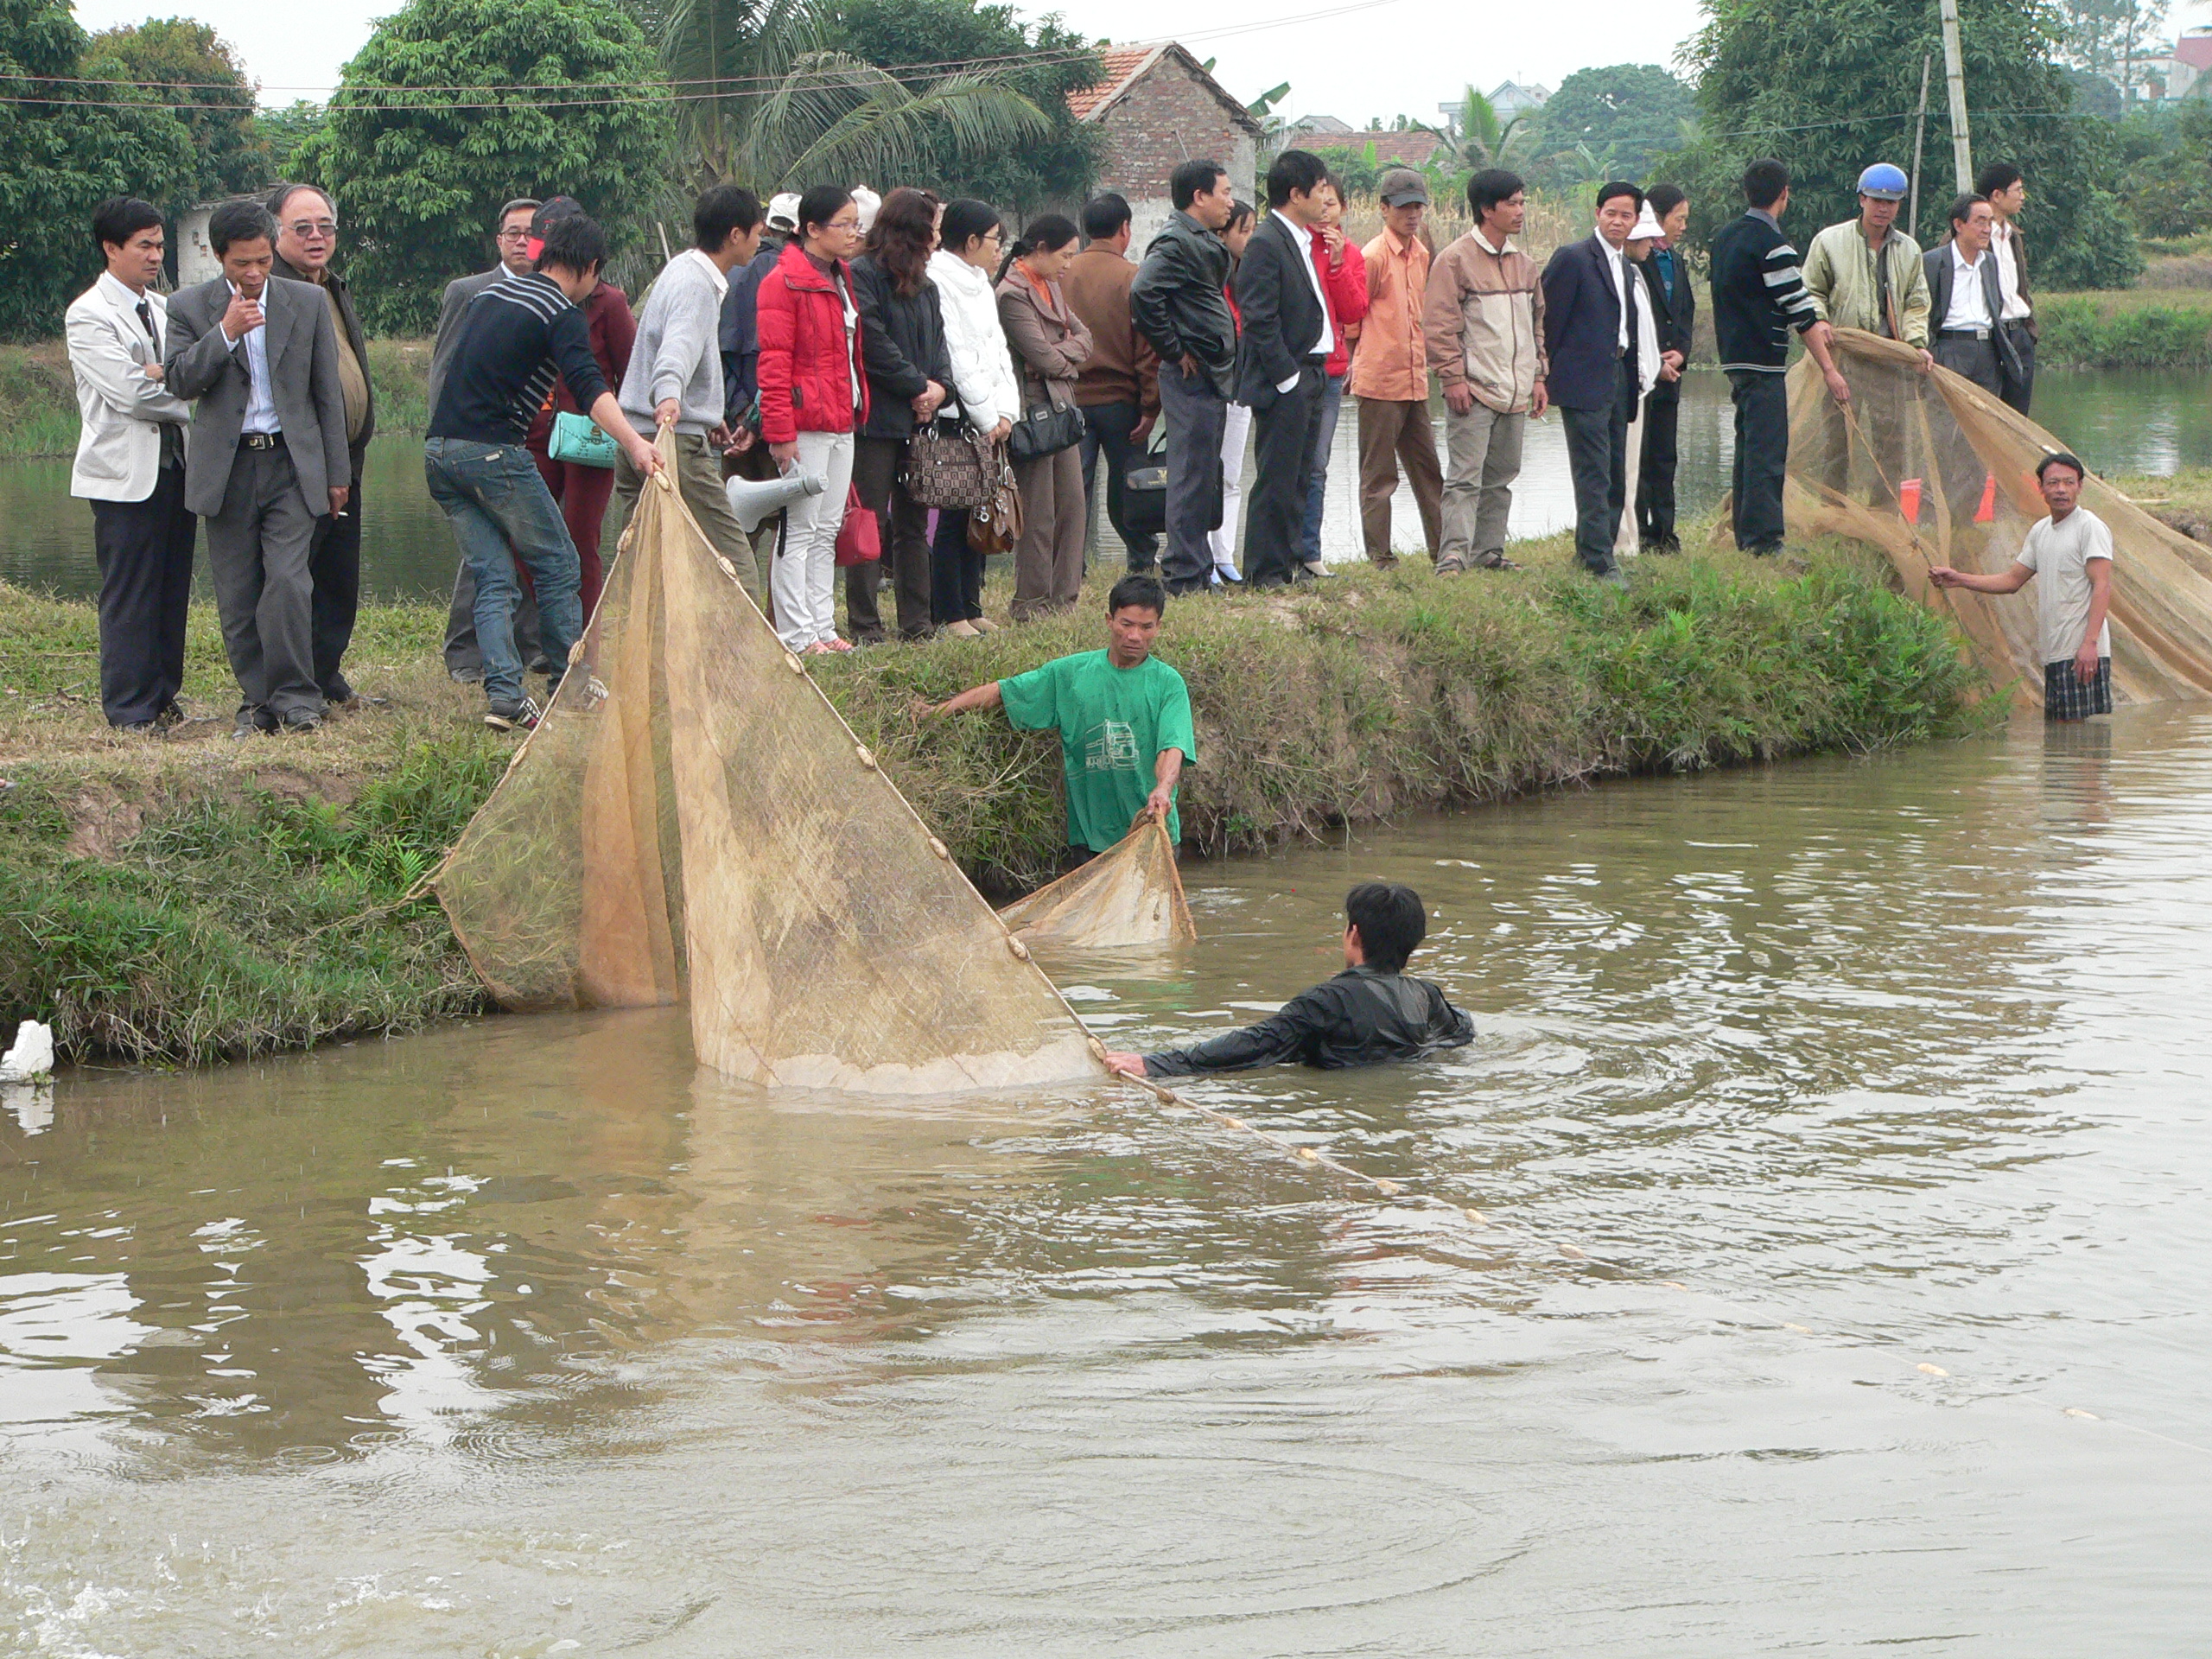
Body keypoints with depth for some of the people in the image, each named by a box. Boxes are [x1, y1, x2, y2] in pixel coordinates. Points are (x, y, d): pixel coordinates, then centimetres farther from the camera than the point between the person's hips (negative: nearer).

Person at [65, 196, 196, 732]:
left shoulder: (163, 310, 17)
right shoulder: (88, 316, -8)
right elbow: (131, 394, -15)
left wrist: (167, 374, -11)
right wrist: (192, 405, -3)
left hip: (174, 464, 7)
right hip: (126, 474, -7)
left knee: (172, 590, 8)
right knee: (129, 597, -4)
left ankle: (163, 696, 16)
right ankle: (131, 711, 0)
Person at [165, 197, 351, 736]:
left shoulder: (308, 303, 5)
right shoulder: (191, 308, 3)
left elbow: (328, 392, 9)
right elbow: (180, 381, -6)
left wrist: (337, 472, 8)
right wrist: (226, 332, -18)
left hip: (291, 464, -1)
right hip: (226, 466, 1)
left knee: (288, 582, -14)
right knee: (237, 595, 2)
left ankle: (294, 697, -5)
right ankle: (257, 699, 13)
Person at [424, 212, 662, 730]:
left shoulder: (492, 294, 18)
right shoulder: (564, 314, -6)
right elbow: (588, 385, -24)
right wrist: (634, 443, -36)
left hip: (439, 449, 7)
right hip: (492, 450, -7)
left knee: (492, 576, 8)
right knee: (557, 565, 7)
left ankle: (503, 693, -5)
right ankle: (569, 691, 12)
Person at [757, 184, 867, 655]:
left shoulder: (841, 279, 17)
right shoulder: (784, 282, -11)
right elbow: (774, 364, -15)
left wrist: (856, 411, 16)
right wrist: (781, 431, -19)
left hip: (842, 424, 9)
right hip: (806, 426, -9)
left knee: (828, 531, 11)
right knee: (800, 531, -5)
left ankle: (823, 626, 16)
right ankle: (797, 634, -3)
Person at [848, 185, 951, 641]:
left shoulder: (925, 286, 19)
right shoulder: (863, 276, -8)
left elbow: (937, 342, 16)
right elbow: (874, 346, -15)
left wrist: (940, 386, -4)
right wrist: (919, 386, -11)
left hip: (918, 420, 8)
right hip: (877, 419, -8)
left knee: (914, 524, 10)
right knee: (871, 524, -6)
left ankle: (916, 623, 14)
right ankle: (865, 627, -5)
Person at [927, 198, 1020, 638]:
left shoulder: (980, 284, 18)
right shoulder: (939, 283, -12)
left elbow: (998, 350, 16)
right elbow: (956, 359, -15)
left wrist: (1005, 410, 3)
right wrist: (987, 417, -11)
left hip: (988, 420, 9)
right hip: (956, 418, -9)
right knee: (952, 518, -7)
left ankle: (970, 607, 15)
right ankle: (949, 614, -3)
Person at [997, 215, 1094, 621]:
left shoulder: (1049, 287, 16)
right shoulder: (1013, 295, -14)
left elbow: (1083, 335, 13)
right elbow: (1044, 358, -18)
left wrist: (1062, 353, -7)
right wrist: (1072, 355, 2)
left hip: (1061, 407, 9)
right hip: (1034, 410, -9)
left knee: (1072, 505, 8)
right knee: (1039, 514, -5)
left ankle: (1063, 595, 15)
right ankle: (1031, 602, 1)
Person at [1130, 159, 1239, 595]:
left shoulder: (1203, 241, 17)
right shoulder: (1176, 242, -15)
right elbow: (1143, 293, -29)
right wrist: (1174, 351, -19)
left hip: (1210, 375, 10)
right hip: (1191, 378, -10)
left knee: (1204, 475, 13)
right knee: (1192, 473, -7)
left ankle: (1198, 570, 19)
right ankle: (1185, 576, -4)